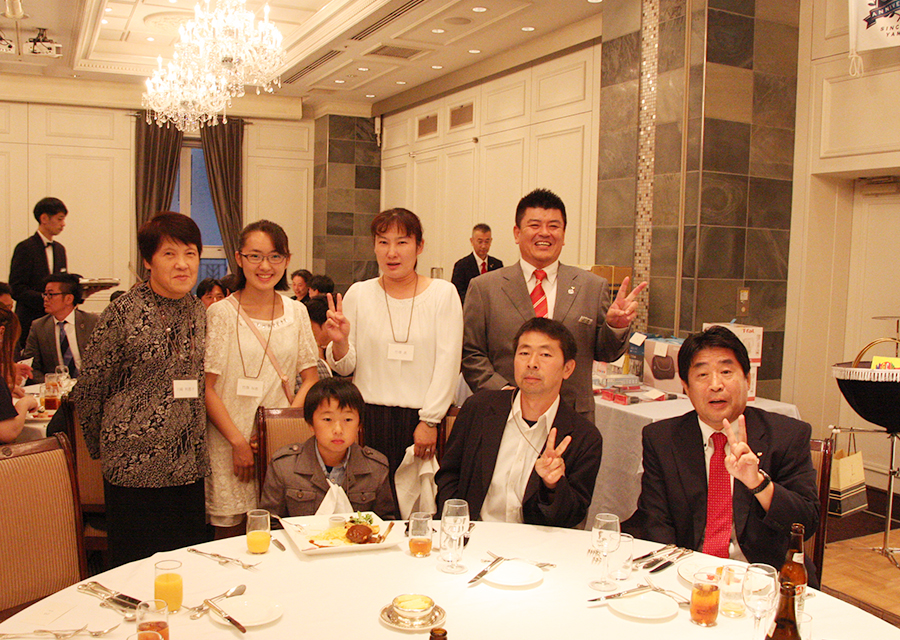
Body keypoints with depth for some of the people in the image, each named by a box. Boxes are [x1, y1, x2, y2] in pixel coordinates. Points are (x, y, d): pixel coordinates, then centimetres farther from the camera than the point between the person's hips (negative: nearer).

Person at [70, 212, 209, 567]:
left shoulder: (198, 312, 7)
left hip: (189, 466, 5)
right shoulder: (123, 314, -9)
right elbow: (88, 390, -1)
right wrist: (106, 446, 7)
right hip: (135, 467, -5)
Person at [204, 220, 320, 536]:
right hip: (230, 443, -3)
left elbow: (311, 379, 9)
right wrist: (239, 441, -13)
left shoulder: (296, 312, 7)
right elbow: (206, 388, -6)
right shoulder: (221, 314, -3)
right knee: (231, 540, 2)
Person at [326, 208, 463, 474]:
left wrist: (430, 421, -8)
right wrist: (340, 342, -13)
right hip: (368, 418, 1)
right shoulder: (358, 294, 6)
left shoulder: (443, 293, 2)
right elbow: (346, 368, 8)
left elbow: (448, 364, -2)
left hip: (421, 419, -1)